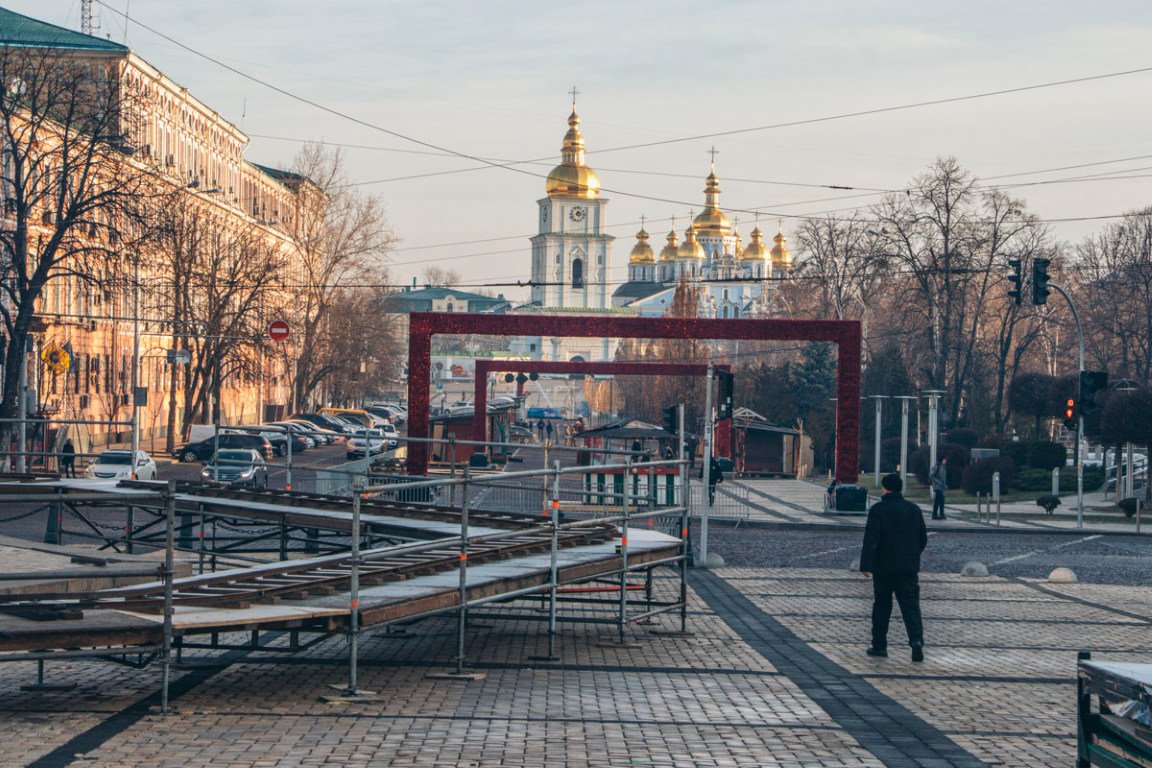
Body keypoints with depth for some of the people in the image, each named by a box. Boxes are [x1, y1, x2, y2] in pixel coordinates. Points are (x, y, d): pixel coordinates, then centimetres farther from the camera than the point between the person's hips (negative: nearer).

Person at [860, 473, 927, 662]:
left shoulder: (878, 509, -7)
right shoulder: (914, 509, 8)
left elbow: (871, 540, -14)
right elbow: (923, 539, 15)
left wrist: (866, 565, -14)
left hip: (884, 567, -3)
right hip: (909, 568, 3)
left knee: (881, 606, 9)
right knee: (911, 605, -2)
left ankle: (879, 645, 15)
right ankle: (916, 639, -22)